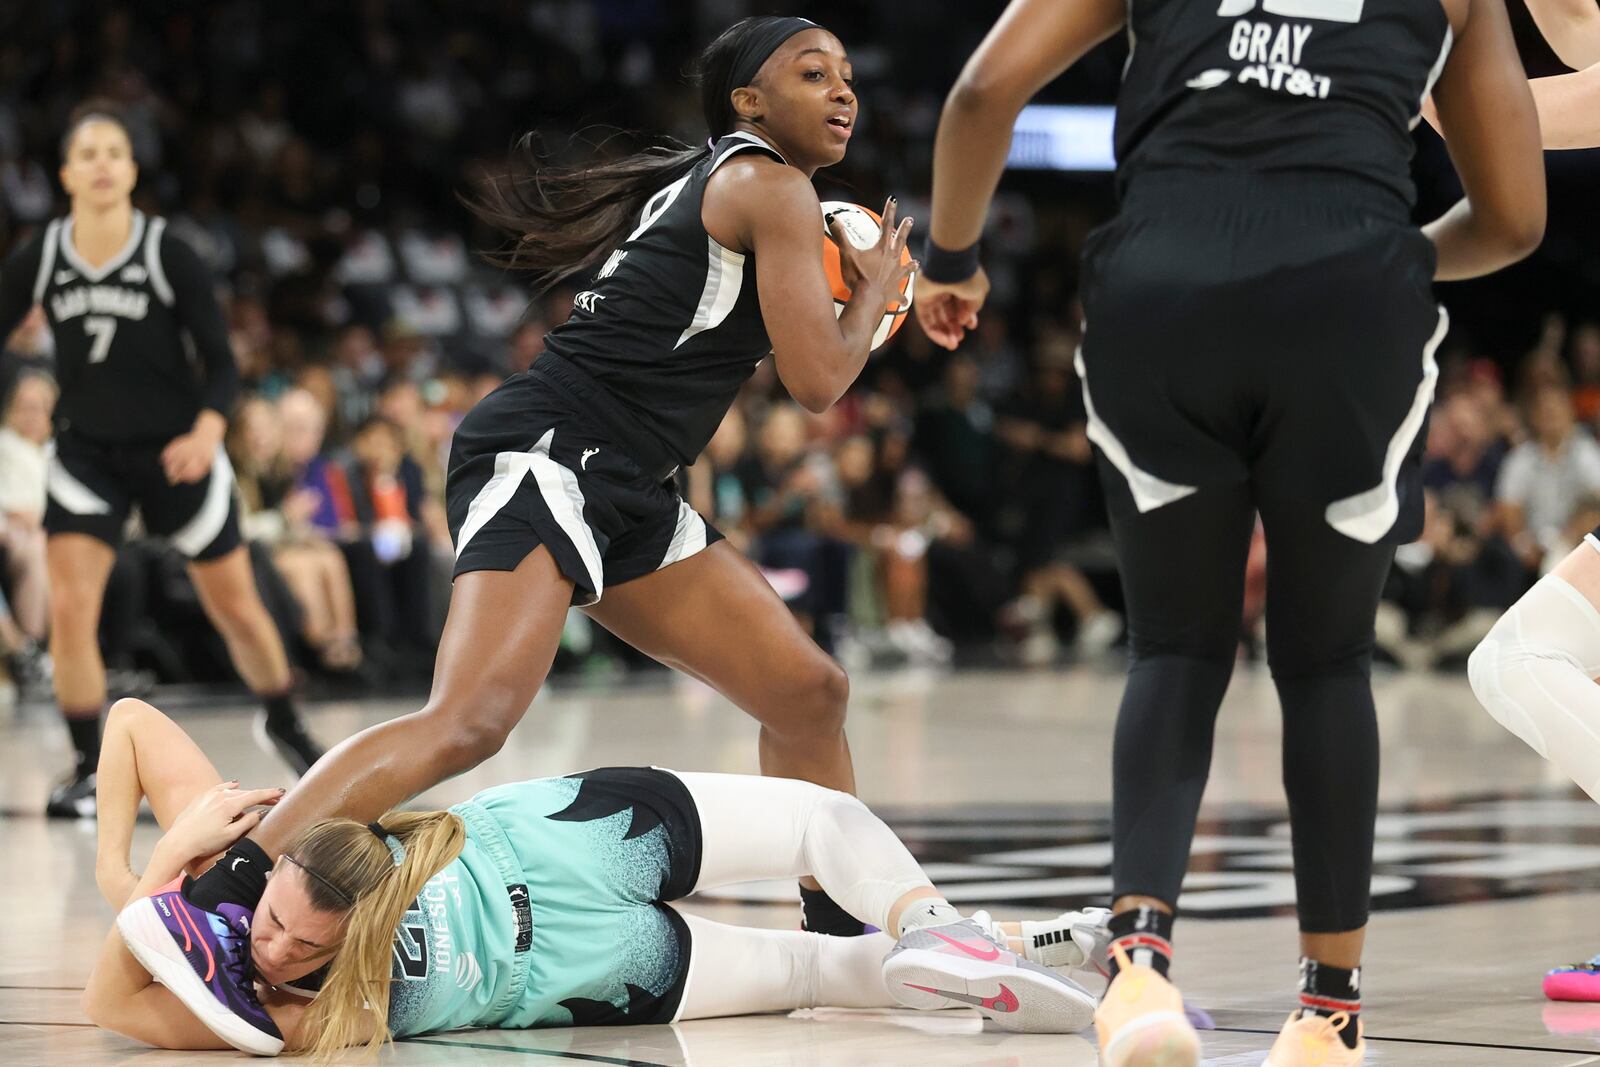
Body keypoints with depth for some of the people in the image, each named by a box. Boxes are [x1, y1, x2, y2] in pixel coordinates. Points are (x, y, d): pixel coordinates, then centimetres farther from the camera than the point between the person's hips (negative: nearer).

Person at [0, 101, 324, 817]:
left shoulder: (169, 255, -13)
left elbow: (221, 362, -10)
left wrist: (206, 430, -28)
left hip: (174, 453, -1)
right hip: (86, 452, 1)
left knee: (236, 605, 9)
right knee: (69, 609, -14)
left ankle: (282, 723, 36)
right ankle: (90, 770, 1)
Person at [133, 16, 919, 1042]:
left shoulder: (709, 180, 23)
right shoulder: (772, 187, -4)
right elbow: (815, 380, -7)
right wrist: (876, 290, 10)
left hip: (618, 493, 10)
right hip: (548, 451, -10)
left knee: (810, 692, 12)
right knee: (469, 722, -28)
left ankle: (847, 940, 24)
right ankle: (209, 909, -34)